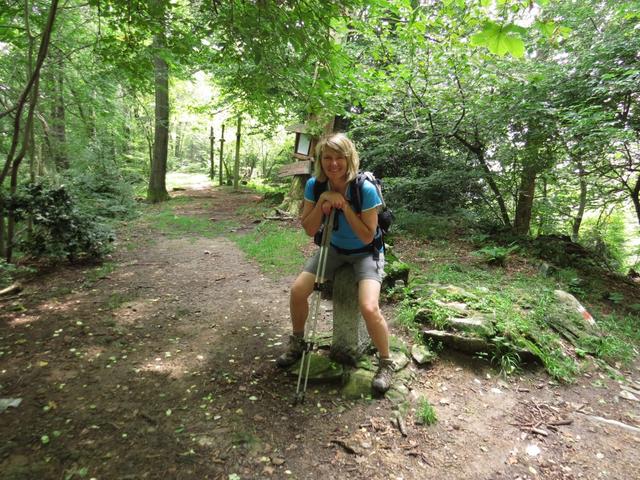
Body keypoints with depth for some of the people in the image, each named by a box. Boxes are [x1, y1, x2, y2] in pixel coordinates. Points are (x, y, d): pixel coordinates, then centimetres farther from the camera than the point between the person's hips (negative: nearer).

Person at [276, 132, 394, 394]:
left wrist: (344, 205, -30)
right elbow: (309, 229, -9)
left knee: (369, 307, -26)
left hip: (366, 253, -4)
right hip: (334, 248, 5)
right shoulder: (314, 185, -12)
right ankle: (297, 344, 19)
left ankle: (386, 364, 3)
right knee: (297, 290, -10)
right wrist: (322, 200, -24)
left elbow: (367, 237, -21)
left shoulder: (365, 189, -25)